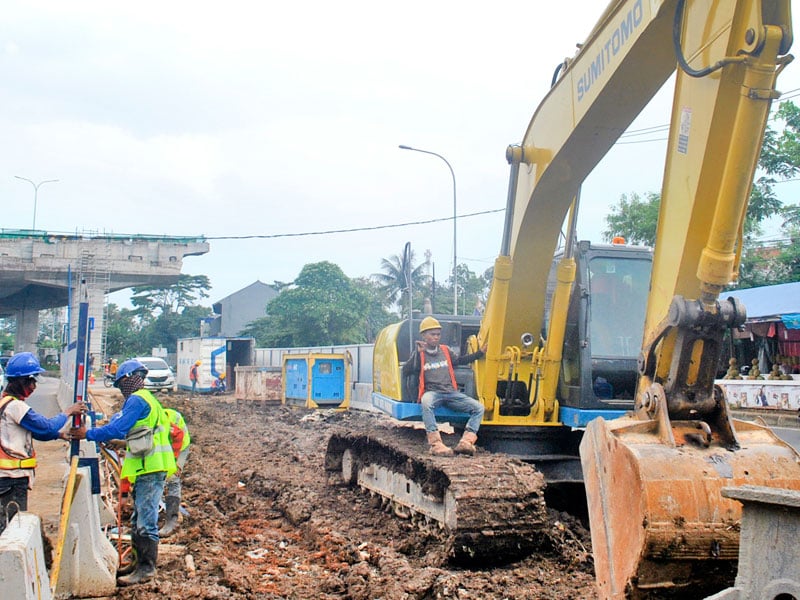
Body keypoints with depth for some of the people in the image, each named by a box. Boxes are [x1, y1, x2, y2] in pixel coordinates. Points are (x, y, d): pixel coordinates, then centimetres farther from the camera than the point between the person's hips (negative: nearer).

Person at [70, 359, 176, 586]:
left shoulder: (137, 400, -11)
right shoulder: (145, 399, 21)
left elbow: (117, 429, -17)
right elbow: (123, 427, 25)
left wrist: (88, 434, -9)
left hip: (150, 469, -11)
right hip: (147, 468, 11)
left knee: (145, 521, -9)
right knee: (139, 520, 16)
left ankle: (146, 568, -8)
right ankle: (140, 561, 23)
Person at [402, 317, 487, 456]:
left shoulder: (445, 350, 19)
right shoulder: (419, 354, 6)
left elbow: (459, 360, 35)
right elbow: (406, 371, -6)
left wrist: (480, 353, 31)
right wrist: (418, 353, -15)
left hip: (451, 393, 5)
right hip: (432, 392, -5)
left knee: (478, 407, -14)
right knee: (426, 403, -42)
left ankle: (466, 442, -28)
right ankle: (436, 444, -47)